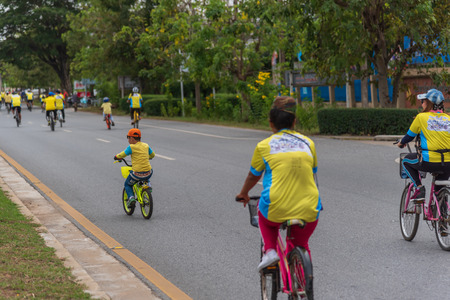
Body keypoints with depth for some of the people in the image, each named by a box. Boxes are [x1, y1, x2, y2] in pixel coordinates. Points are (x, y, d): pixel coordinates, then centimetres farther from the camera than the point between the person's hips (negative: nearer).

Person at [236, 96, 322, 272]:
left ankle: (269, 251, 13)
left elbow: (253, 176, 17)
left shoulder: (264, 146, 3)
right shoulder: (308, 143, 11)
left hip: (276, 211, -2)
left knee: (263, 214, 33)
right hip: (308, 211, 2)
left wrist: (243, 195, 38)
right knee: (301, 245, 27)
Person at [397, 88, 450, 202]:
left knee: (406, 161, 24)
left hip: (429, 162, -4)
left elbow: (410, 135, 13)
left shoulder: (421, 117, 0)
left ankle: (419, 187, 8)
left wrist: (401, 143, 34)